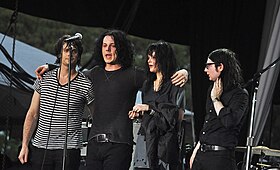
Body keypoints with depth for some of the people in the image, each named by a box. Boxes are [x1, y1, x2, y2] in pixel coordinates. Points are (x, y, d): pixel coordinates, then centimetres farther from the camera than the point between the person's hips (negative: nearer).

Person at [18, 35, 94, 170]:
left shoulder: (85, 85, 0)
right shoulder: (43, 79, 9)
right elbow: (32, 114, 13)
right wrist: (24, 145, 9)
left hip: (69, 149, -3)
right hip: (40, 148, 3)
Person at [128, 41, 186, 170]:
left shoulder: (175, 85, -1)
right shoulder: (147, 84, 19)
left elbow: (179, 115, -10)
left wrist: (150, 107, -9)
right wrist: (138, 113, 5)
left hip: (165, 143, -5)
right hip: (144, 140, 5)